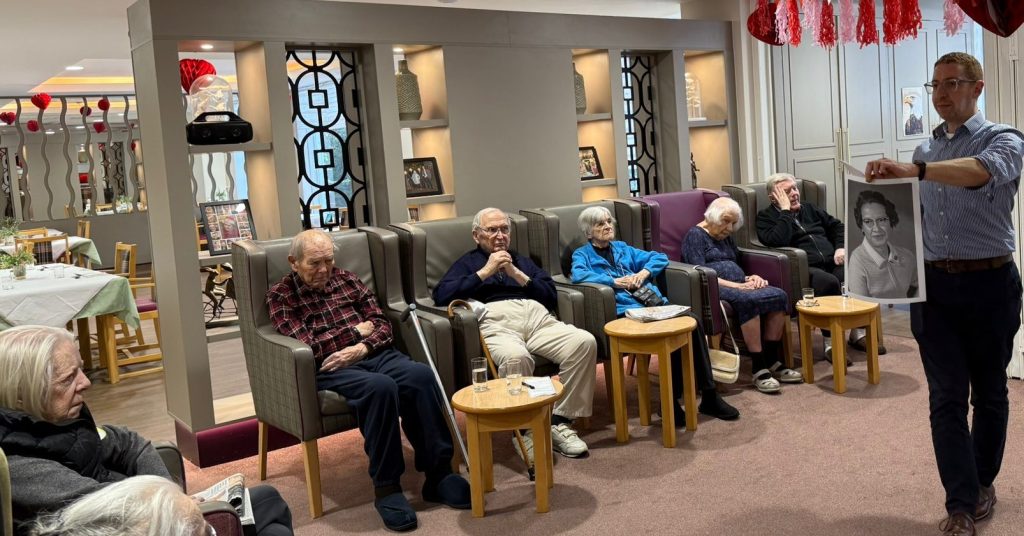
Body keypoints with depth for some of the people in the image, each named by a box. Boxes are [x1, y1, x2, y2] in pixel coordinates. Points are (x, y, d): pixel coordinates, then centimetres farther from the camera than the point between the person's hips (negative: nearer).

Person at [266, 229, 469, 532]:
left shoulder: (347, 280, 19)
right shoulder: (281, 295, 6)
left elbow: (383, 325, 13)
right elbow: (306, 347, -8)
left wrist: (362, 347, -9)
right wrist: (355, 330, -2)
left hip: (374, 353, 5)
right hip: (329, 368, -4)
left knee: (420, 375, -28)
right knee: (380, 386, -37)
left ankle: (438, 474, -21)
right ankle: (386, 487, -26)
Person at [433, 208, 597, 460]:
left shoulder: (521, 260, 35)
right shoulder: (467, 263, 26)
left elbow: (551, 295, 21)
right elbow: (441, 295, 5)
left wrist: (517, 275, 8)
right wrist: (485, 272, 5)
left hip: (537, 317, 4)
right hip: (495, 321, -4)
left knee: (585, 342, -25)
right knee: (517, 357, -40)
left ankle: (560, 422, -18)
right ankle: (523, 430, -21)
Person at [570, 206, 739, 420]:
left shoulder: (622, 248, 28)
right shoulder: (582, 254, 13)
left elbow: (660, 257, 24)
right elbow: (578, 276, -11)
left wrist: (644, 272, 4)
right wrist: (616, 281, -14)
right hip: (625, 310, -5)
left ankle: (709, 394, -20)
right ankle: (671, 400, -20)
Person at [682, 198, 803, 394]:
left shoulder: (726, 238, 27)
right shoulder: (695, 235, 1)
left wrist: (751, 278, 4)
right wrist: (736, 285, -19)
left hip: (739, 286, 8)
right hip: (714, 289, -8)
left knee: (779, 295, -18)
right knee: (748, 300, -37)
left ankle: (772, 361, -15)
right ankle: (759, 368, -34)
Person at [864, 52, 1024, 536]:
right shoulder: (925, 150, 13)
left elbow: (983, 170, -30)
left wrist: (911, 169, -42)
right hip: (935, 285, 4)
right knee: (946, 399, 0)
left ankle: (983, 482, 30)